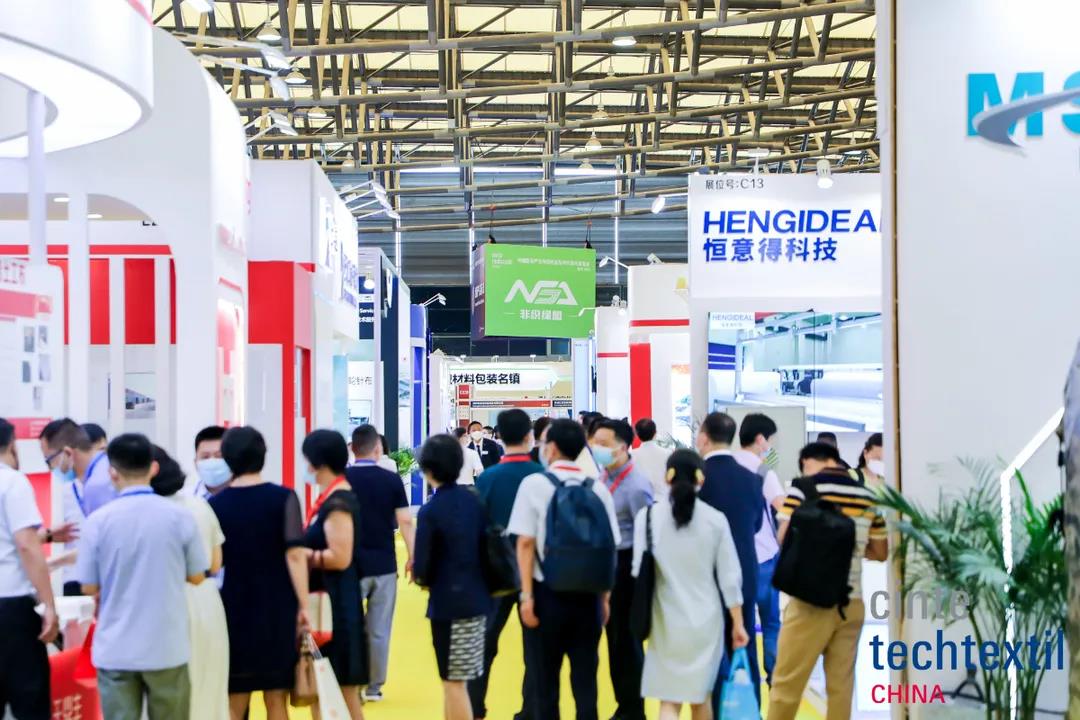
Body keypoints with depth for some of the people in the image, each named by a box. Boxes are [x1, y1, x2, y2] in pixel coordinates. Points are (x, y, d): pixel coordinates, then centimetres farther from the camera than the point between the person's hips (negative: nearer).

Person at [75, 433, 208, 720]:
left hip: (116, 649, 0)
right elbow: (197, 576, 4)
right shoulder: (179, 516, -6)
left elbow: (89, 587, -2)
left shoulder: (98, 521, -8)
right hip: (167, 647, 1)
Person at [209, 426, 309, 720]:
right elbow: (294, 554, -11)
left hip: (233, 610, 1)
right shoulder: (283, 498, -5)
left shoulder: (215, 504, 1)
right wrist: (303, 605, -7)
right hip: (277, 609, -1)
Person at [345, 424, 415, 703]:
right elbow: (405, 522, -5)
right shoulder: (391, 479, -3)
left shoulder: (341, 480, -4)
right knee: (379, 630, 7)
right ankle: (374, 686, 11)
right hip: (384, 565, 0)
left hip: (351, 565, 0)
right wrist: (412, 557, 4)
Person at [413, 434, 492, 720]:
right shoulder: (473, 501, 1)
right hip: (477, 598, 6)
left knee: (454, 681, 3)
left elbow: (422, 568, -14)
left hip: (449, 602, -6)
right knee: (455, 679, 18)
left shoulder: (430, 511, -15)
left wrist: (422, 578, 8)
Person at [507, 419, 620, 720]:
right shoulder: (598, 488, 0)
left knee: (545, 677, 9)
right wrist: (605, 598, 12)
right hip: (587, 595, 2)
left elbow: (526, 543, -11)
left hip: (548, 592, -2)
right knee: (585, 677, 10)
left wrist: (527, 596, -7)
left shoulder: (534, 484, -7)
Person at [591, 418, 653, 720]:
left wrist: (637, 575, -17)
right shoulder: (605, 476, 6)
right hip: (606, 563, 8)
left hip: (626, 566, -8)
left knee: (626, 639, 2)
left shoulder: (636, 485, -18)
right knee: (614, 637, 16)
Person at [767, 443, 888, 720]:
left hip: (811, 599, -4)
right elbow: (880, 551, 14)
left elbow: (785, 537, -9)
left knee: (787, 681, 3)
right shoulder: (867, 495, 9)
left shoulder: (803, 487, -4)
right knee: (841, 683, 8)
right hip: (851, 602, 5)